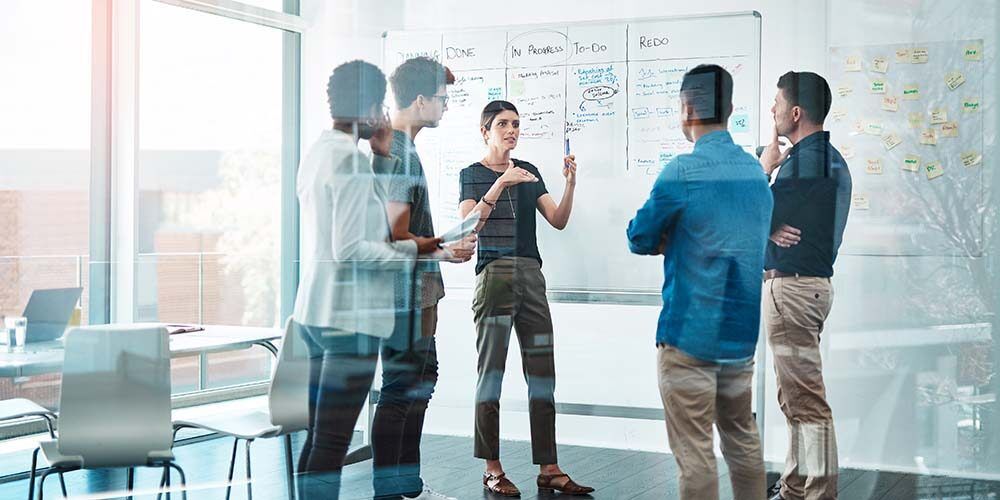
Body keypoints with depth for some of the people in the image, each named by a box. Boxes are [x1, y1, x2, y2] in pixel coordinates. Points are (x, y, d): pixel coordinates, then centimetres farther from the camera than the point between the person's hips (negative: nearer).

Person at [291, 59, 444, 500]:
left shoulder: (319, 153, 13)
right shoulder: (351, 160, -16)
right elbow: (350, 249, -21)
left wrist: (381, 157, 14)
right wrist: (411, 249, -11)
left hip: (315, 313, 10)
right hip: (349, 318, -10)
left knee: (319, 438, 15)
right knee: (332, 442, -5)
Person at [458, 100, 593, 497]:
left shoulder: (528, 171, 18)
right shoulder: (472, 174, 5)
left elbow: (558, 221, 10)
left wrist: (570, 184, -5)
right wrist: (501, 184, -20)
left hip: (531, 276, 5)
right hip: (493, 275, -5)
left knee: (542, 372, 2)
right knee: (491, 370, -4)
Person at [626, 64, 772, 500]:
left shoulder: (682, 172, -14)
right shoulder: (755, 171, 8)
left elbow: (640, 240, -5)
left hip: (691, 337, -7)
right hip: (742, 334, 7)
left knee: (694, 452, -1)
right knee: (742, 439, 17)